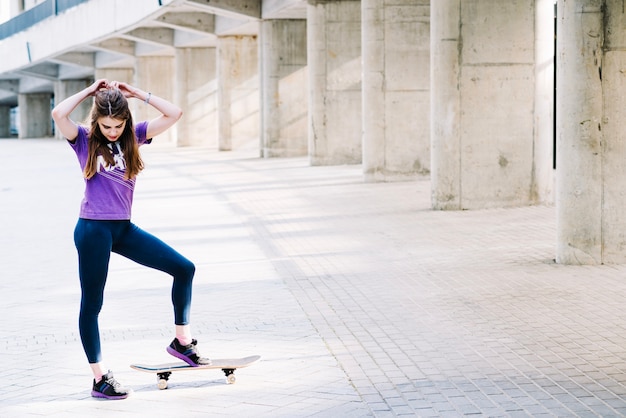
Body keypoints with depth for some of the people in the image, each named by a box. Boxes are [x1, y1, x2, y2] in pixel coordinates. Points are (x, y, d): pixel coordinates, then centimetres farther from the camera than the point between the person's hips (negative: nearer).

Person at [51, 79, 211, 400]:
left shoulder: (133, 136, 5)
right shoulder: (84, 140, -5)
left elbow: (174, 114, -1)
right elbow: (58, 114, -24)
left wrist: (136, 94, -3)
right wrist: (89, 92, -11)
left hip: (124, 229, 5)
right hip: (93, 229, -5)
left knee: (184, 268, 0)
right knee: (92, 303, 3)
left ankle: (181, 340, 13)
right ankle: (100, 379, 11)